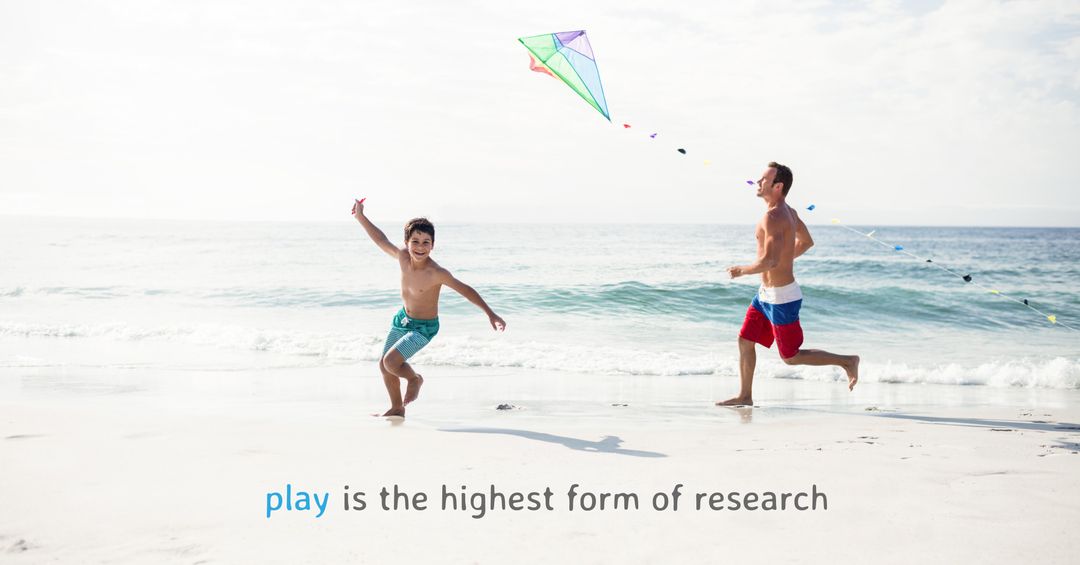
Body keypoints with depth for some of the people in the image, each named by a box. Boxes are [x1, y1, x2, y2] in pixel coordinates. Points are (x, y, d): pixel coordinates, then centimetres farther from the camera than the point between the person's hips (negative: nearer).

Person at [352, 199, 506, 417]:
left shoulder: (436, 273, -31)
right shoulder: (402, 257, -16)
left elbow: (466, 290, -25)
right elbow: (381, 239, 1)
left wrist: (491, 314, -26)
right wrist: (360, 217, 6)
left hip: (423, 327, -6)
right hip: (403, 318, 7)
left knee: (391, 362, -19)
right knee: (383, 365, 14)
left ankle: (415, 379, 15)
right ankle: (397, 408, 35)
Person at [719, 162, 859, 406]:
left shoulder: (773, 217, -24)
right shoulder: (789, 211, 7)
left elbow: (769, 261, -32)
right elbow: (806, 242, 22)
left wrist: (741, 270, -16)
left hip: (781, 297, -10)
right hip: (766, 294, 10)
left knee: (791, 357, 3)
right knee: (745, 341, 13)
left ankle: (846, 361, 13)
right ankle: (745, 396, 21)